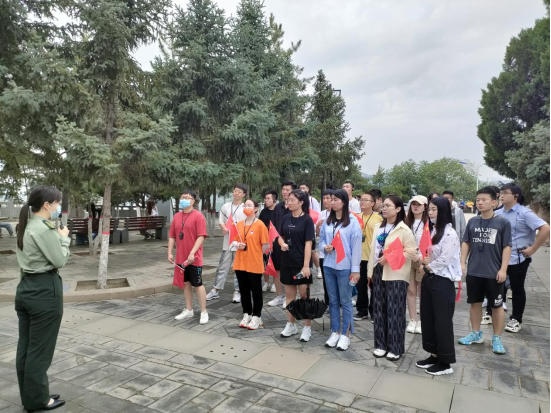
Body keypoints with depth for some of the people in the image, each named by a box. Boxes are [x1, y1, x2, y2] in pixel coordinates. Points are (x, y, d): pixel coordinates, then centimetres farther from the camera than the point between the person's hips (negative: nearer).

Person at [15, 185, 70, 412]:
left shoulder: (27, 226, 11)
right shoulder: (45, 229, -19)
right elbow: (59, 261, -14)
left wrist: (57, 236, 7)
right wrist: (64, 238, -4)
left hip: (26, 288, 10)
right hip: (44, 290, -10)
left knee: (26, 347, 16)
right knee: (40, 350, 4)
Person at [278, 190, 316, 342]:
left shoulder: (307, 220, -9)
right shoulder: (286, 218, 6)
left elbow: (308, 243, -13)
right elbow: (281, 236, 17)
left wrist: (306, 265, -18)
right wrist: (282, 243, -7)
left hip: (301, 263, -5)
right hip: (287, 262, 5)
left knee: (304, 295, 4)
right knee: (290, 294, 14)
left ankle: (307, 327, 17)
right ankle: (291, 325, 27)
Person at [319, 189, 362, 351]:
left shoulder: (353, 221, -8)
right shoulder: (327, 221, 8)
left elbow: (356, 246, -9)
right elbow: (321, 239, 16)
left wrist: (355, 269, -11)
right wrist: (324, 247, -9)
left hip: (344, 267, -5)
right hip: (328, 266, 5)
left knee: (345, 301, 5)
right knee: (333, 300, 13)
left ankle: (345, 335, 17)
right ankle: (335, 332, 25)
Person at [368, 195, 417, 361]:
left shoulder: (404, 230, -8)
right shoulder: (378, 227, 12)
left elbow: (412, 252, -12)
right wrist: (371, 271, 12)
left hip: (396, 275, -6)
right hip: (379, 272, 6)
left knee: (394, 311, 0)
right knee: (379, 309, 10)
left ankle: (396, 348, 13)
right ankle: (381, 344, 22)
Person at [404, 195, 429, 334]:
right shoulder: (408, 223, 12)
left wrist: (421, 257, -16)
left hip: (422, 261, -5)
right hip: (408, 260, 5)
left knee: (422, 292, 2)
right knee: (411, 291, 7)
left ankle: (423, 322, 13)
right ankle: (412, 321, 15)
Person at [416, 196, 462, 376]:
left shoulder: (450, 234, -15)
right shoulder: (432, 231, 11)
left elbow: (444, 260, -19)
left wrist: (429, 266, -5)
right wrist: (423, 261, -3)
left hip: (443, 282, -8)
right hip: (429, 279, 9)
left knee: (442, 322, 1)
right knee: (428, 319, 14)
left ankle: (445, 363, 15)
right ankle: (434, 356, 28)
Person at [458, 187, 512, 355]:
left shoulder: (503, 223, -7)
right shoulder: (472, 222, 3)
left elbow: (507, 247, -6)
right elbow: (466, 243, 9)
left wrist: (503, 269, -11)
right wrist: (462, 263, 3)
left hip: (494, 273, -3)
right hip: (473, 272, 4)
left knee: (497, 306, 9)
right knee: (475, 303, 14)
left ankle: (497, 338, 24)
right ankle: (476, 334, 30)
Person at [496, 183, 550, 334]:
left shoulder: (524, 213, -13)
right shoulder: (497, 214, 2)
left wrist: (533, 249, -19)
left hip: (518, 259, -5)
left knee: (517, 289, 9)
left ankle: (516, 320, 22)